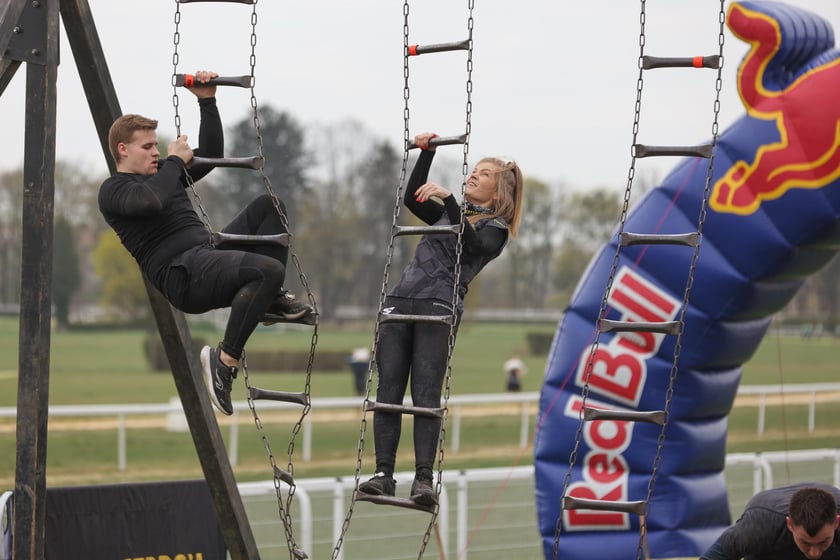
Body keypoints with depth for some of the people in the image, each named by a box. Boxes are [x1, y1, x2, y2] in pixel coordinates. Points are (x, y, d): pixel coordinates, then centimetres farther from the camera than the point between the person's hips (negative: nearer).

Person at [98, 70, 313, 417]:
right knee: (270, 269, -31)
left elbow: (212, 154, 28)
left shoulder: (162, 174, 25)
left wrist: (207, 103, 19)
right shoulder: (113, 190, -1)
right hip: (182, 274, -9)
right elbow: (151, 202, -23)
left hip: (210, 256, 9)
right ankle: (224, 360, -24)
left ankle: (272, 299, 2)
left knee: (268, 206, 8)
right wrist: (174, 161, -10)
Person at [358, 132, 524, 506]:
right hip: (400, 301, 5)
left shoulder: (495, 229, 10)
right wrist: (426, 153, 9)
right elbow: (412, 199, 14)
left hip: (439, 307, -5)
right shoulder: (449, 213, 29)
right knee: (388, 391, -6)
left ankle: (423, 479, -19)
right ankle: (384, 473, -10)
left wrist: (447, 199, -21)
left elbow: (471, 243, -11)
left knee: (425, 395, -15)